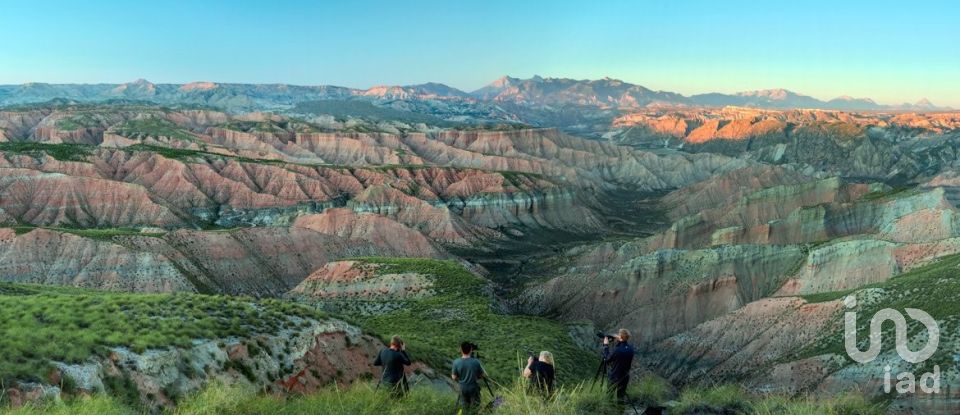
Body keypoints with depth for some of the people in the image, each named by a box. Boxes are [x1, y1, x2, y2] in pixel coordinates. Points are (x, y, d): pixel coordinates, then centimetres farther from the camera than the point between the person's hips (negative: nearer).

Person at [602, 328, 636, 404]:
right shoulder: (630, 349, -10)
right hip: (625, 377, 5)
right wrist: (618, 341, 4)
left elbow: (606, 359, -14)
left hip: (615, 378, -5)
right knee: (622, 395, 21)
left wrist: (606, 345, -8)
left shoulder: (616, 350, -29)